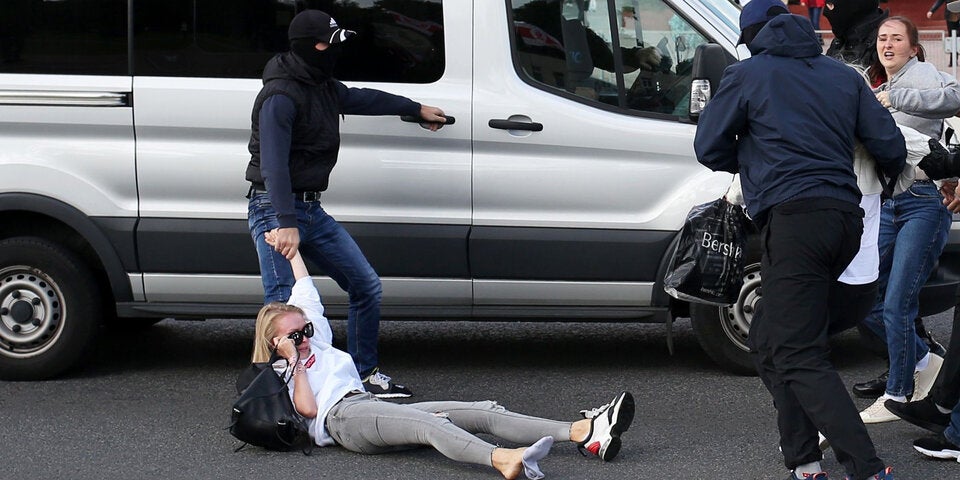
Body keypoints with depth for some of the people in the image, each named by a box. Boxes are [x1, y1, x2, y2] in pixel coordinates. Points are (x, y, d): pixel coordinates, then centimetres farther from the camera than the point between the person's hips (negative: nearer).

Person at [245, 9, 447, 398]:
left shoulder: (324, 87, 12)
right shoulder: (280, 96, -19)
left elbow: (362, 99, 33)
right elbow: (273, 165, -28)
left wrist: (416, 110, 46)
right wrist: (287, 223, -36)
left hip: (311, 210, 9)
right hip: (275, 210, -9)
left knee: (366, 286, 11)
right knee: (283, 304, -18)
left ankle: (366, 375, 23)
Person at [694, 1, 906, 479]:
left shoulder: (747, 75, 5)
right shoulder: (843, 76, 18)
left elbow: (709, 148, 7)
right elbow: (890, 146, 15)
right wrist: (891, 173, 38)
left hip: (794, 219, -7)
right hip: (845, 219, 7)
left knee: (799, 356, -11)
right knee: (769, 341, 17)